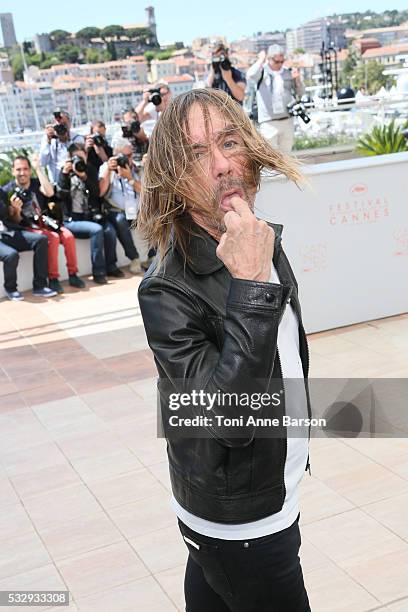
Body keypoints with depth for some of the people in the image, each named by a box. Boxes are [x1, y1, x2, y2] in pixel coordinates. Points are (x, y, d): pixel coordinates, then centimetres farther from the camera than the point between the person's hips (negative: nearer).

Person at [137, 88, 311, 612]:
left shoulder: (265, 241, -2)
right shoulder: (167, 289, -26)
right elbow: (225, 417, -34)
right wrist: (251, 287, -38)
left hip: (276, 487, 7)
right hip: (240, 523, -7)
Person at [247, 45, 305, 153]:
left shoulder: (287, 72, 9)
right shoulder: (262, 72, -3)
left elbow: (300, 93, 14)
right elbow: (250, 76, -26)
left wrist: (297, 79, -5)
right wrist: (261, 60, -13)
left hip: (287, 121, 5)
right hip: (268, 123, -4)